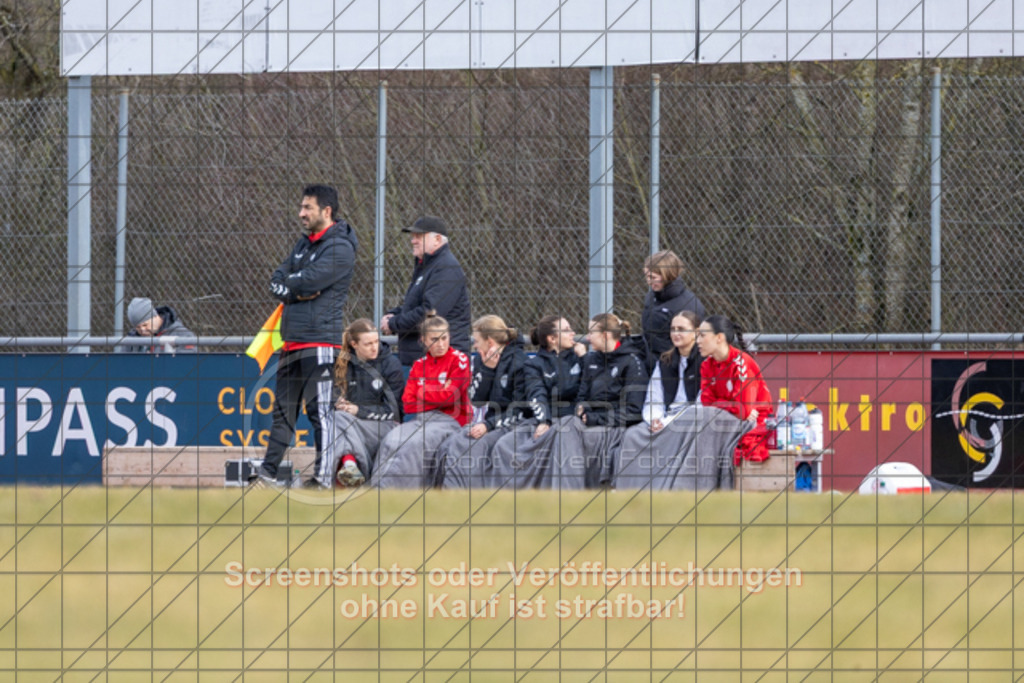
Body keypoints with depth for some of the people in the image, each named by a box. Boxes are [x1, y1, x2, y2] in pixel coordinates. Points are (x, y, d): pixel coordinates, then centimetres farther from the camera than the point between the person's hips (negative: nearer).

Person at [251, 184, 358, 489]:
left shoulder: (340, 248, -9)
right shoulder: (304, 243, 19)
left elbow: (308, 281, -20)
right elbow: (277, 283, 13)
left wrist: (289, 283, 1)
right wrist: (296, 291, -8)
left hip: (320, 340, -9)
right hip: (292, 340, 9)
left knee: (320, 408, -10)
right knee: (284, 407, 12)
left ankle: (324, 475, -9)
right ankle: (269, 470, 17)